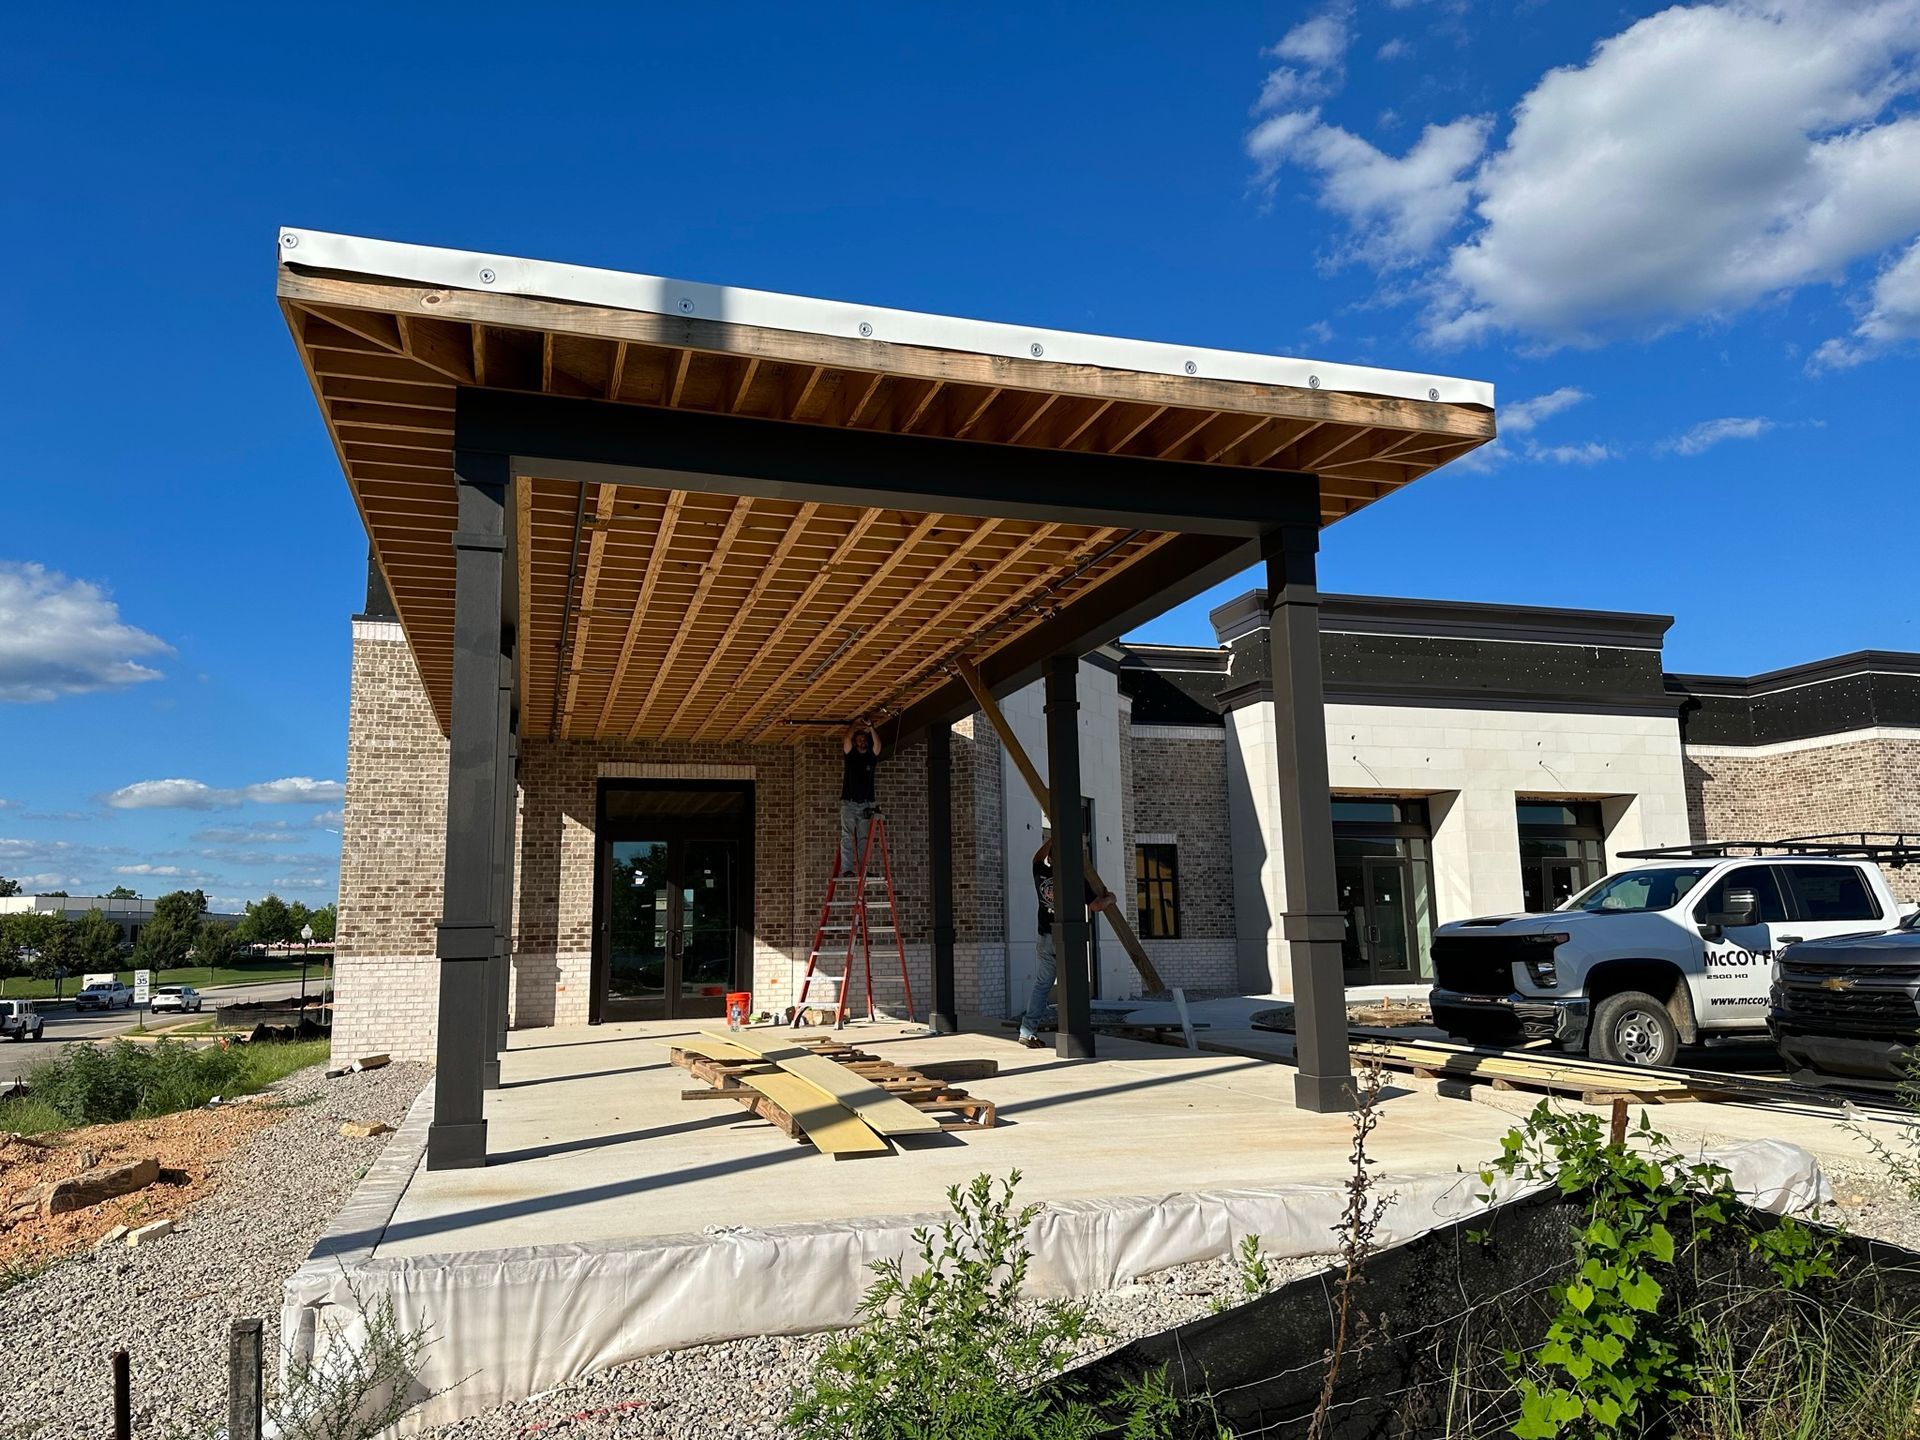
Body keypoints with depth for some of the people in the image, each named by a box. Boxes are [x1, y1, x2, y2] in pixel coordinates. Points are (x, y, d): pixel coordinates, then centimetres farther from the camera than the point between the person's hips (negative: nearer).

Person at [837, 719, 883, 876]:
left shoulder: (871, 757, 11)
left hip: (866, 804, 2)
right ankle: (846, 869, -11)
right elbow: (846, 739, -8)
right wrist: (856, 724, -8)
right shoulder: (850, 755, 8)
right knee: (847, 837, -7)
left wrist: (870, 728, -18)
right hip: (849, 803, -2)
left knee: (864, 838, 1)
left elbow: (877, 744, -7)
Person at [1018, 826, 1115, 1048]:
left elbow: (1037, 858, 26)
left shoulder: (1041, 874, 3)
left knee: (1041, 985, 9)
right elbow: (1096, 906, -2)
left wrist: (1052, 837, 32)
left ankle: (1028, 1030, 4)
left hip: (1046, 940, 4)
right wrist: (1108, 898, 18)